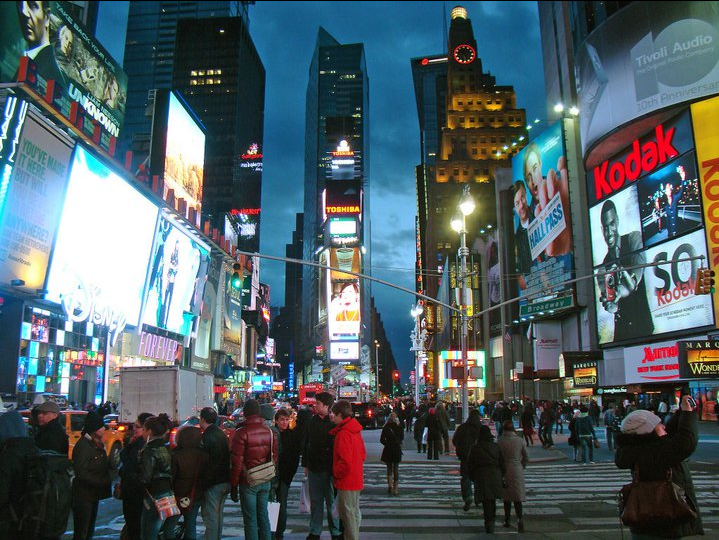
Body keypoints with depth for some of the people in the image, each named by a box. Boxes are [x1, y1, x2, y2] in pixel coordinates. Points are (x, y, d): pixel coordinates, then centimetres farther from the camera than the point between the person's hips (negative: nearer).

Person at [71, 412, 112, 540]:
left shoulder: (97, 444, 8)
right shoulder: (83, 445, -20)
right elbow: (81, 473, -23)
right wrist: (103, 481, -20)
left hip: (94, 495, 9)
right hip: (83, 496, -9)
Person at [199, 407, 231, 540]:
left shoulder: (206, 437, -16)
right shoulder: (222, 434, 10)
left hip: (213, 483, -8)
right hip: (226, 480, 8)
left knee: (210, 515, 0)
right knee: (219, 512, 19)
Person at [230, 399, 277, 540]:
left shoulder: (241, 433, -14)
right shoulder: (269, 431, 1)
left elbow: (237, 463, -13)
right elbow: (274, 458, 8)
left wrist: (234, 486, -5)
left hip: (248, 482, -5)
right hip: (265, 481, 5)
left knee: (250, 519, 4)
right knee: (263, 515, 15)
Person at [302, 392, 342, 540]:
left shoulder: (334, 422, -10)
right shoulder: (313, 420, 7)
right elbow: (306, 443, 12)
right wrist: (305, 464, 10)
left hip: (329, 468, -5)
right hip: (313, 467, 5)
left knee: (331, 501, 4)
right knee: (315, 501, 12)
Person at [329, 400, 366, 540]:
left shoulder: (343, 434, -22)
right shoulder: (355, 430, 8)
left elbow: (345, 461, -26)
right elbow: (362, 454, 15)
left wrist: (336, 472, -11)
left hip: (347, 481, -9)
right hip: (356, 479, 9)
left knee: (349, 514, 0)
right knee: (354, 512, 18)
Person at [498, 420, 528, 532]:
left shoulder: (500, 442, -9)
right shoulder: (520, 441, -3)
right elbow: (526, 458, 3)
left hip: (505, 471, -1)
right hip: (517, 471, 1)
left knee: (507, 497, 13)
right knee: (517, 496, 4)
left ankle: (507, 520, 20)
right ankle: (519, 517, -17)